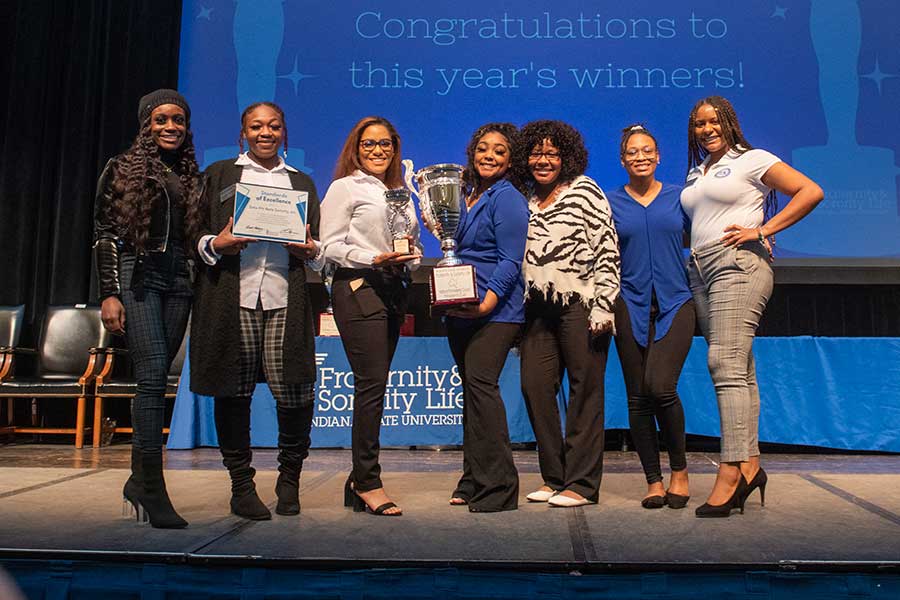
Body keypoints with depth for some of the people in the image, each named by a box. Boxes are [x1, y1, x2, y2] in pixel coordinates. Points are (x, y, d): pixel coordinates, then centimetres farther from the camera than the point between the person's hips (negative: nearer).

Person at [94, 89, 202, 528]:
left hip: (178, 281, 4)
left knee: (154, 380, 7)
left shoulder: (192, 177, 17)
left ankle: (140, 479, 18)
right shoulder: (122, 169, 4)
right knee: (153, 376, -14)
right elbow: (105, 233, -1)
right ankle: (153, 491, -11)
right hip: (137, 276, -4)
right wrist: (109, 294, -9)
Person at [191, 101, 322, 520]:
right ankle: (241, 485, 16)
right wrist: (216, 244, -10)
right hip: (232, 296, -1)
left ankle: (289, 479, 16)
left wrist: (310, 251, -1)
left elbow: (316, 248, 21)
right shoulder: (219, 174, 16)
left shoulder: (301, 182, 22)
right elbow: (195, 235, 10)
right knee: (233, 392, 0)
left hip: (285, 298, 1)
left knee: (294, 393, -6)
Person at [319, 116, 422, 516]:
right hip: (358, 289, -6)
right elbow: (330, 246, -5)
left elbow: (414, 246, 24)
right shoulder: (344, 187, 3)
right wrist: (374, 259, -16)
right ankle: (368, 482, 0)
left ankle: (359, 480, 17)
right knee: (372, 384, -10)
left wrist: (408, 256, 2)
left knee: (374, 385, 7)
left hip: (394, 291, 6)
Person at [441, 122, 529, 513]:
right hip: (461, 311, 9)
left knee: (480, 383, -16)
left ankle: (498, 487, -9)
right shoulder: (466, 196, 18)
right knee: (470, 389, 12)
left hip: (496, 310, -8)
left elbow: (511, 261, -14)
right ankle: (474, 481, 22)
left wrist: (486, 302, -24)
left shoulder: (508, 199, -6)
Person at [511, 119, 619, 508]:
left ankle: (581, 484, 6)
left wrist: (603, 305, -12)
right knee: (534, 385, 2)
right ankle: (554, 478, 14)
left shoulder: (584, 190, 0)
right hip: (539, 308, 6)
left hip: (580, 304, -6)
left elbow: (607, 248, -6)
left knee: (585, 390, -1)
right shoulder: (526, 200, 16)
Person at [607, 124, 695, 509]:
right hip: (631, 307, 1)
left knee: (660, 386, -17)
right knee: (638, 396, 2)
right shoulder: (610, 203, 8)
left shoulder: (679, 197, 8)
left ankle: (679, 469, 7)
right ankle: (653, 481, 16)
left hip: (675, 304, -1)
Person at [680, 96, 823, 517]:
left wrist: (762, 230, -9)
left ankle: (730, 473, -15)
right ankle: (750, 465, 7)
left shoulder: (751, 159, 3)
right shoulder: (695, 174, 23)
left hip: (738, 266, -7)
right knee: (738, 371, 5)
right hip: (700, 272, 7)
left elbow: (811, 191, -4)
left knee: (727, 365, -16)